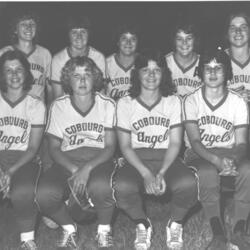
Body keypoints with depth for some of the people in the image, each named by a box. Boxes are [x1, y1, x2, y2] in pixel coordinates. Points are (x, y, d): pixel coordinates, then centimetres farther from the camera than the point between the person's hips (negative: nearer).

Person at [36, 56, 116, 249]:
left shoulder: (107, 105, 0)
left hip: (98, 161, -1)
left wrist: (87, 168, -20)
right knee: (44, 195, -29)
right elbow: (54, 148, 4)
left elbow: (110, 147, -2)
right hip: (67, 161, 2)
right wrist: (74, 170, -15)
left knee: (100, 187, -38)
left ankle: (104, 230, -5)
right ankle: (68, 228, 4)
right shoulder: (58, 106, 3)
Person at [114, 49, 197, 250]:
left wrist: (161, 173, -16)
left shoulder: (173, 101, 5)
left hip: (167, 159, 1)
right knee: (122, 187, -35)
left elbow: (175, 143, 0)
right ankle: (142, 224, -2)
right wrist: (145, 173, -18)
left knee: (188, 184, -33)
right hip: (136, 160, 0)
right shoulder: (125, 103, 2)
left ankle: (175, 223, 0)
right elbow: (125, 145, -1)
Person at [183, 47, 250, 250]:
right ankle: (218, 233, -33)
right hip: (200, 155, -1)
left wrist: (233, 159, -30)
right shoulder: (191, 101, -3)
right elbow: (195, 141, -11)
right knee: (207, 172, -37)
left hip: (230, 154, 1)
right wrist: (217, 160, -30)